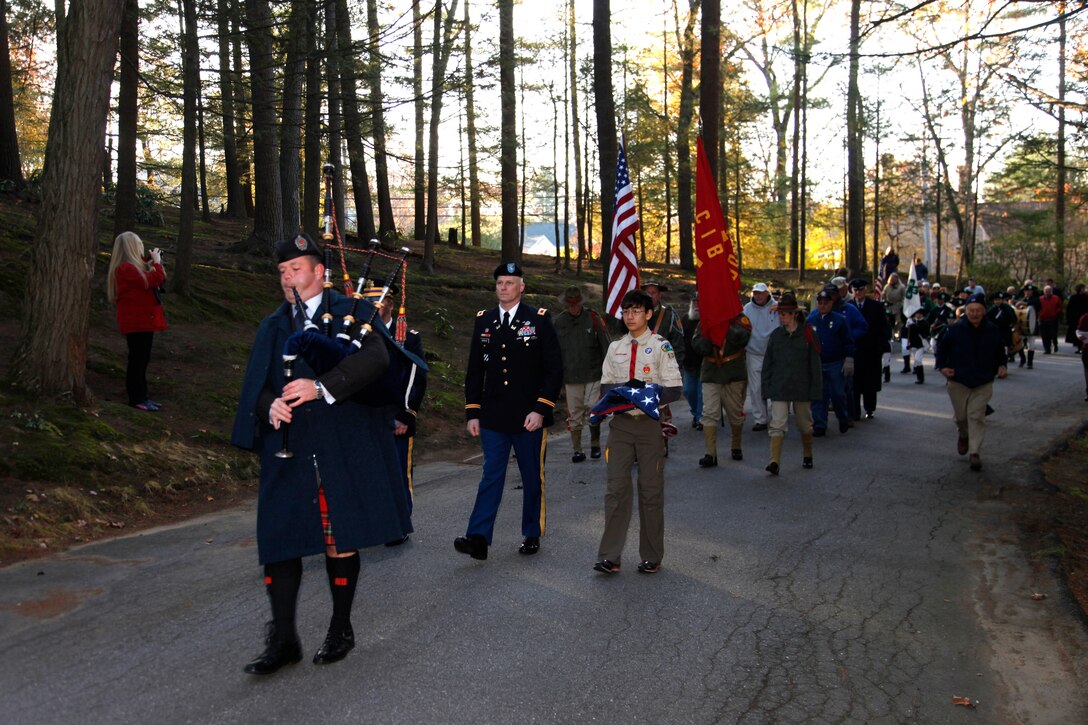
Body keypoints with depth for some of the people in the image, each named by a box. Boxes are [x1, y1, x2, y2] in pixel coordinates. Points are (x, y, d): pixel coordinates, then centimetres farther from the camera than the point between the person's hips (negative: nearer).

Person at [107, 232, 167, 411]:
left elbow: (158, 281, 18)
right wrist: (156, 262, -13)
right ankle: (136, 398, -2)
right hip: (136, 321, -10)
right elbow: (151, 281, -25)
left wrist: (155, 262, 6)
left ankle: (141, 396, 20)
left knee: (142, 359, 14)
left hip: (144, 320, 10)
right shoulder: (126, 268, -17)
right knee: (137, 359, -6)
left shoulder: (136, 265, 16)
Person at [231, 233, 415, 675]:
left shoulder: (351, 314, 1)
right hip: (287, 451, 4)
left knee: (341, 541, 5)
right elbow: (256, 385, 11)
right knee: (278, 541, 2)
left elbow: (376, 357, -16)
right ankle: (282, 640, 14)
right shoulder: (272, 328, 16)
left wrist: (322, 386, -27)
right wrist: (271, 406, -13)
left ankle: (341, 630, 23)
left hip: (344, 451, -4)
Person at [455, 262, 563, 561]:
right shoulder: (483, 321, 8)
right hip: (493, 417, 2)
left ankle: (532, 536, 22)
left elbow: (554, 369, -6)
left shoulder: (539, 320, -3)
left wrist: (540, 409, -13)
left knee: (532, 478, 9)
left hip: (529, 417, -2)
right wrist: (472, 413, 5)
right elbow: (474, 370, 11)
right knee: (491, 476, 1)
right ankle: (478, 538, -3)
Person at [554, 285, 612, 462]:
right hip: (571, 376, 2)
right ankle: (577, 450, 14)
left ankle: (595, 444, 14)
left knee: (592, 409, -7)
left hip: (593, 375, -2)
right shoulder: (559, 321, 6)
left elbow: (605, 346, 2)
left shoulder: (593, 318, -1)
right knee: (574, 414, 4)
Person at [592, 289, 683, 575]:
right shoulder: (615, 348, 12)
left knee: (651, 491, 4)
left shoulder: (661, 346, -2)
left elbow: (673, 389, -6)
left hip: (650, 423, -3)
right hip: (620, 423, 3)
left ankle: (651, 557, 14)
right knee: (616, 488, 1)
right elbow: (605, 385, 13)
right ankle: (609, 556, 4)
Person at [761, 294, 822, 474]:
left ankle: (807, 456, 35)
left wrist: (815, 391, -6)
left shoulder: (808, 333, -4)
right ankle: (775, 462, -15)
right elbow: (768, 362, 9)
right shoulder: (776, 334, 5)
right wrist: (767, 386, 4)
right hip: (779, 388, 2)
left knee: (805, 424, 14)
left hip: (802, 388, -1)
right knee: (778, 424, -10)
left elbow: (815, 364, -4)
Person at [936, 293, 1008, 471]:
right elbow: (942, 349, 4)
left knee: (977, 417, -6)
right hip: (958, 381, 0)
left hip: (983, 383, 0)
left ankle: (975, 453, -3)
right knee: (961, 415, 11)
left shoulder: (993, 331, -1)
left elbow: (1000, 352, 15)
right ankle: (963, 435, 45)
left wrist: (1001, 366, -2)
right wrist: (942, 366, -9)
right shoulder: (956, 329, -6)